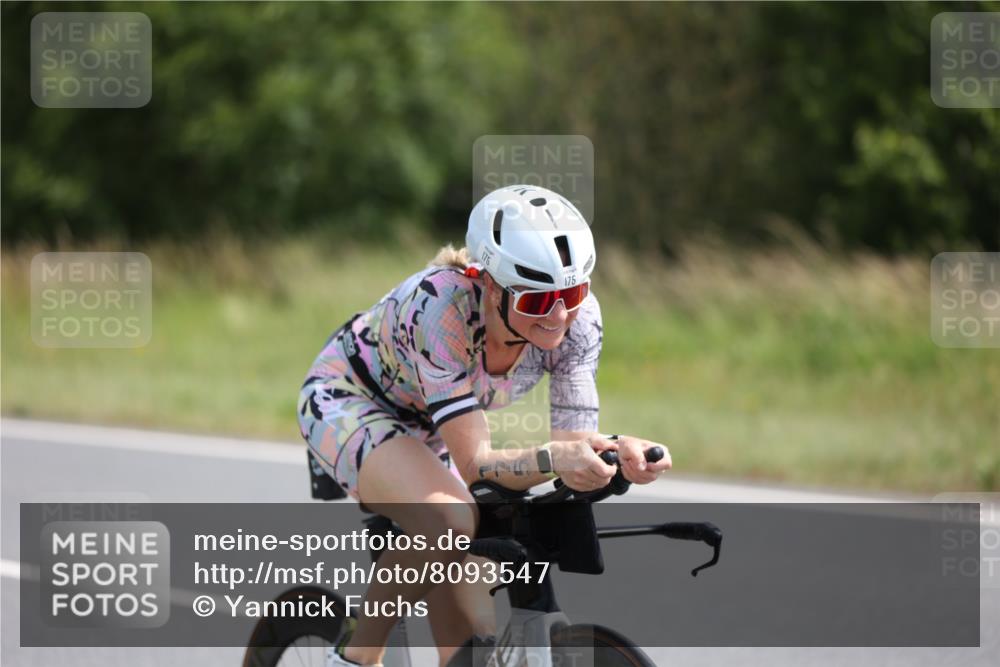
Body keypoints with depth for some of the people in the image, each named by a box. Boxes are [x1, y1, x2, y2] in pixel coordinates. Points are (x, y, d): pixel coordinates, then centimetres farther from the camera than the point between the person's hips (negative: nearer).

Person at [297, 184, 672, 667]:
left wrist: (621, 454, -47)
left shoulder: (578, 316, -25)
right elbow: (475, 463, -40)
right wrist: (552, 458, -58)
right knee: (450, 523, -35)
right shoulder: (443, 304, -39)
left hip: (424, 432, 6)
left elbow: (577, 446, -25)